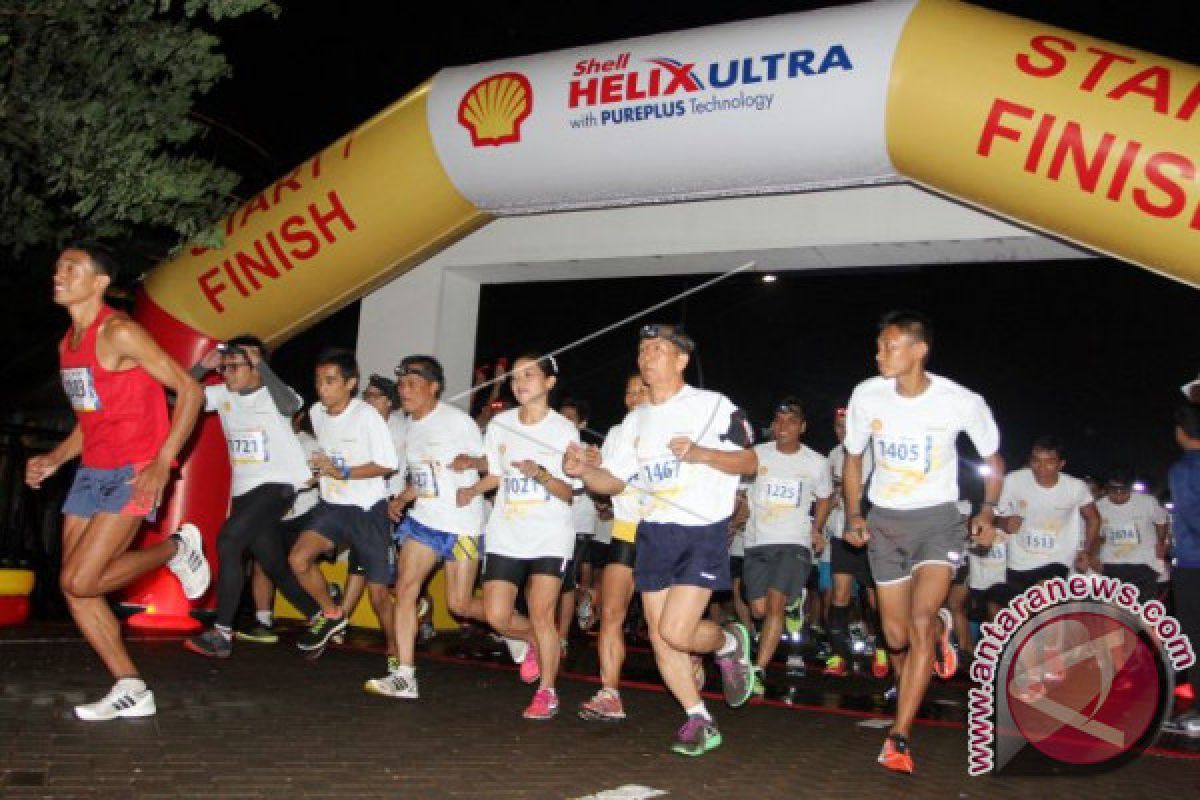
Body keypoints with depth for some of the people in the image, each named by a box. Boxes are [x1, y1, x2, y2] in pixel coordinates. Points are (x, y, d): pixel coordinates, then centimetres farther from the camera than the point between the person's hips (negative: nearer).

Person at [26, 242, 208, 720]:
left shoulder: (119, 332, -14)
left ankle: (177, 549, 9)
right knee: (74, 589, 3)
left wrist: (162, 463, -21)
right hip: (91, 471, 9)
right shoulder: (67, 344, 13)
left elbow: (189, 390, -16)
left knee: (78, 582, -14)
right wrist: (55, 459, 8)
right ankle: (131, 691, 13)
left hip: (134, 474, -9)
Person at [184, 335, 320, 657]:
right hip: (244, 490, 7)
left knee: (228, 541, -23)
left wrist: (261, 365, -29)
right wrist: (202, 367, -9)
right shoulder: (223, 394, 7)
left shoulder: (273, 395, -9)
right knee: (275, 566, 12)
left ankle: (222, 634, -18)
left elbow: (290, 405, -33)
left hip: (277, 484, -7)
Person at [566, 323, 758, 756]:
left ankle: (730, 641, 17)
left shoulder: (713, 405, -5)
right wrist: (582, 469, -8)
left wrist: (699, 452, -21)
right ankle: (700, 721, 23)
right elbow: (614, 480, 13)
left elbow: (749, 462, -6)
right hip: (653, 535, 6)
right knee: (659, 638, 6)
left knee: (676, 632, -16)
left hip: (704, 532, -6)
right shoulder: (635, 420, 13)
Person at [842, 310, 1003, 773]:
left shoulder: (961, 402, -15)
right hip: (885, 520, 3)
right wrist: (853, 514, -2)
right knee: (897, 636, 6)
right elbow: (853, 456, 7)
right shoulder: (867, 395, -9)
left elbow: (993, 457, 4)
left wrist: (987, 510, -6)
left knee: (920, 621, -21)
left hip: (938, 518, -3)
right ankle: (939, 631, 44)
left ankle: (898, 738, -12)